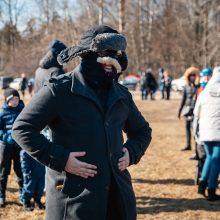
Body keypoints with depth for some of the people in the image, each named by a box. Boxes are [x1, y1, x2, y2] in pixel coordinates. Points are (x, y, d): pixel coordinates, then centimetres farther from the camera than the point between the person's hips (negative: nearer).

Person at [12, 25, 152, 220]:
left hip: (117, 195, 6)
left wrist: (132, 152, 6)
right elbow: (21, 128, -7)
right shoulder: (59, 90, -6)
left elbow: (143, 131, 27)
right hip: (73, 196, -5)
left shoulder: (121, 95, 12)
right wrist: (59, 158, -14)